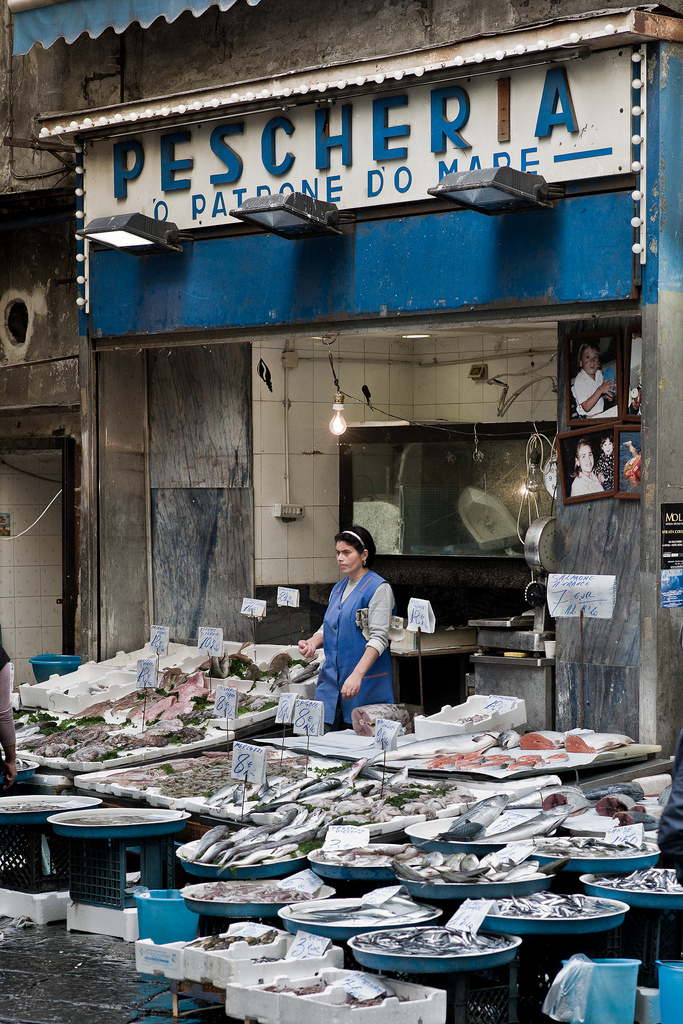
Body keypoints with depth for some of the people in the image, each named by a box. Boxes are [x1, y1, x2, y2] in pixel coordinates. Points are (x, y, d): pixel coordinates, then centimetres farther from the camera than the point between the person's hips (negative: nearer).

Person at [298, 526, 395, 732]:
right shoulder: (338, 589, 17)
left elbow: (378, 638, -15)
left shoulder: (378, 588, -7)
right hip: (331, 677, 7)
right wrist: (311, 643, 1)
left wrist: (357, 675, -26)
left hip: (366, 683, -7)